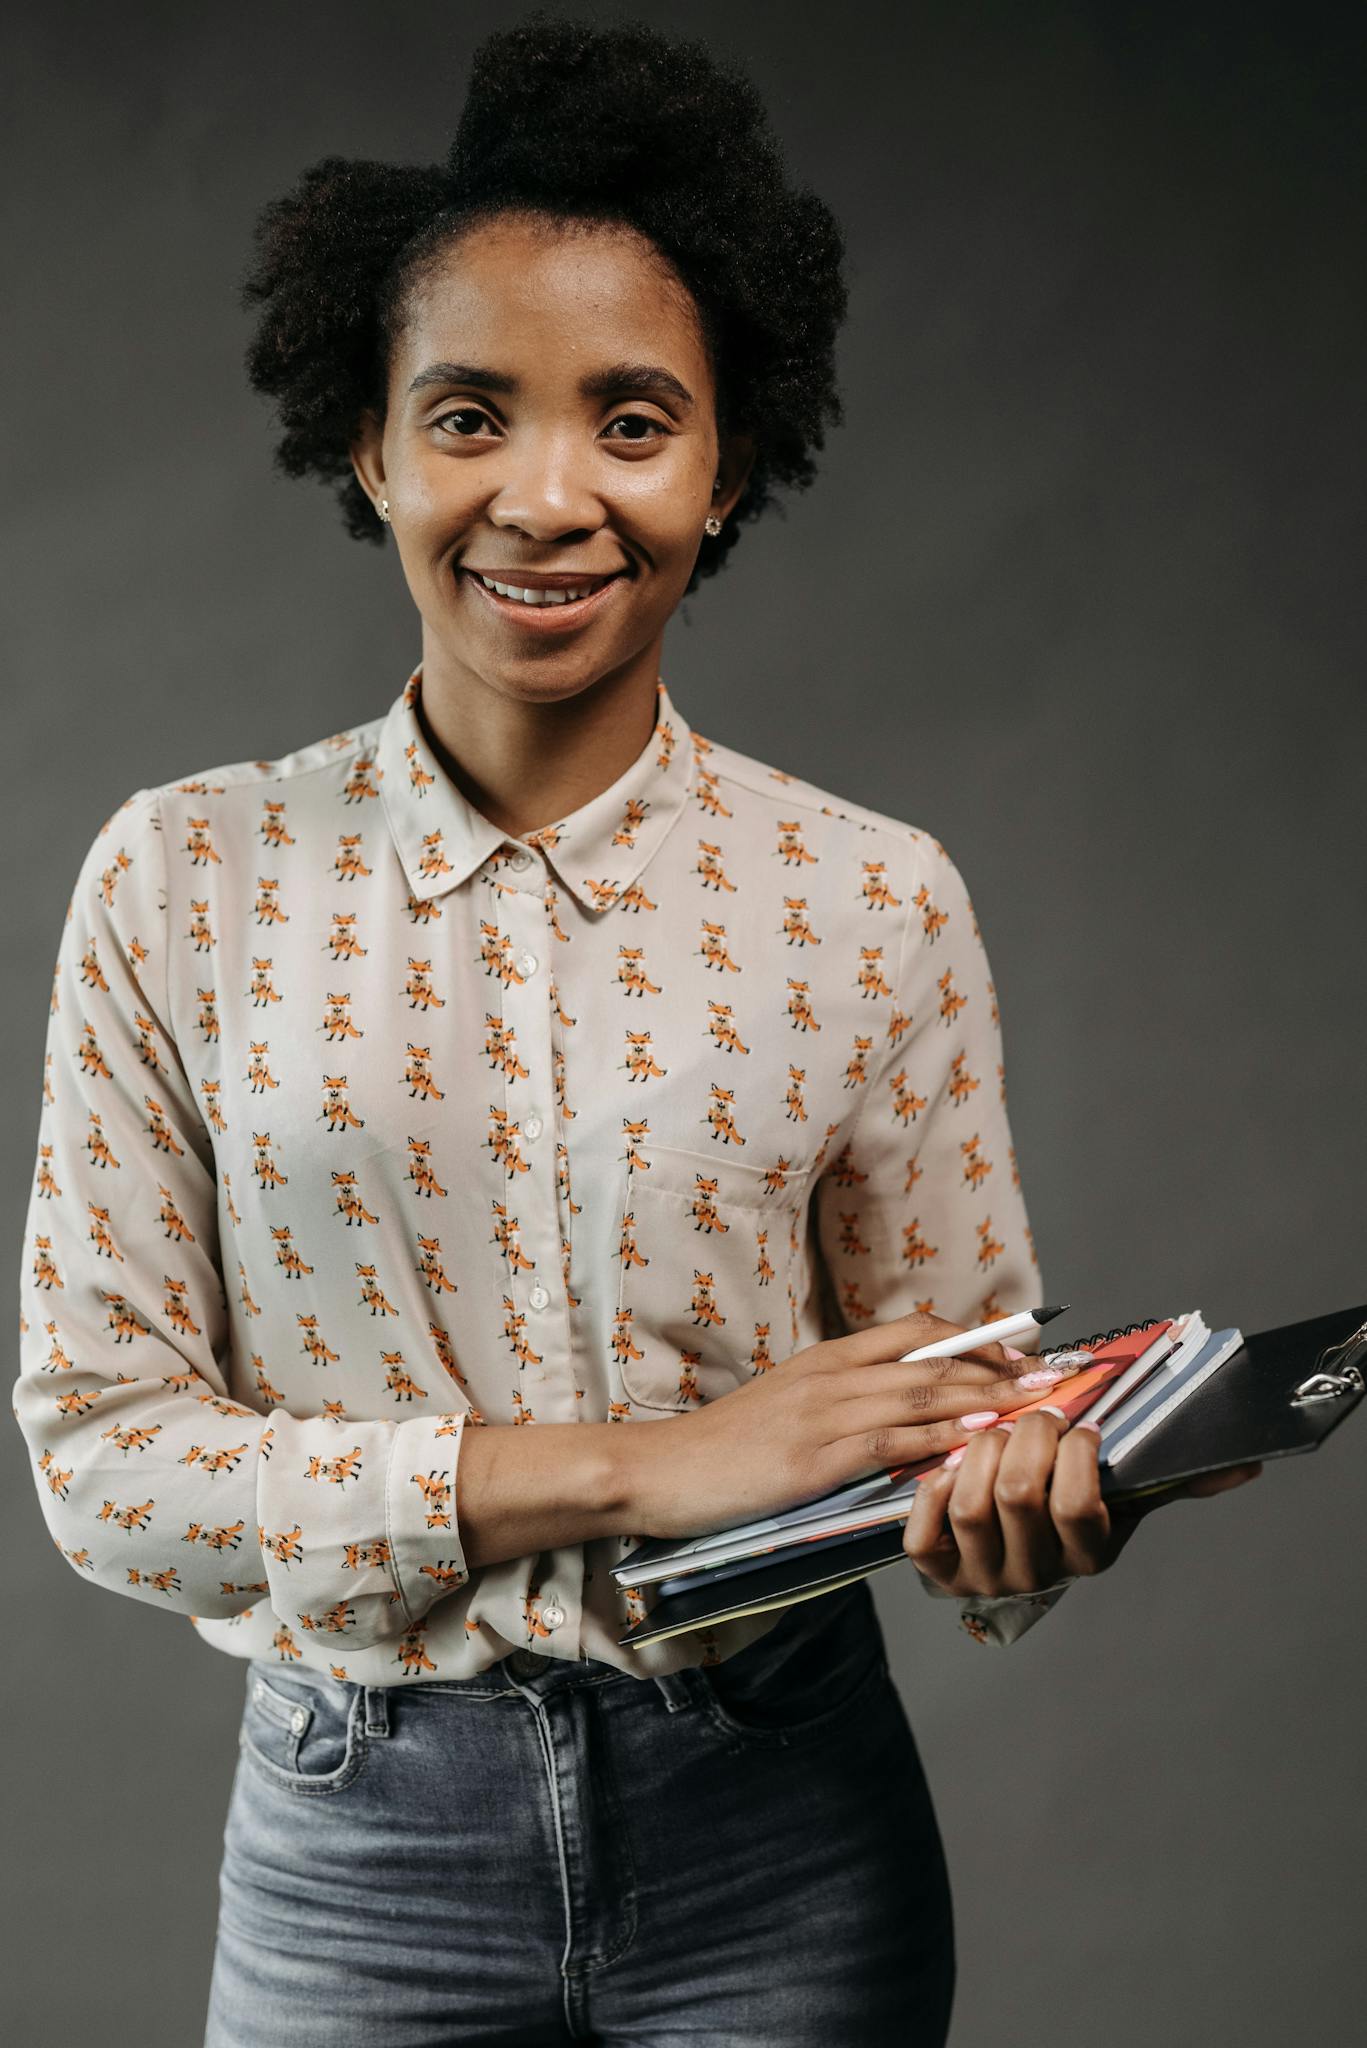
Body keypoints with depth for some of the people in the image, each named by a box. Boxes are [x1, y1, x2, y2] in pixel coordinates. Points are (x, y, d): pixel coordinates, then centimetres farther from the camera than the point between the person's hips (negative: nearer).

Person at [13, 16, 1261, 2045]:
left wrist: (1029, 1501, -23)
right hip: (361, 1840, 0)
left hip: (778, 1850, 1)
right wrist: (626, 1464, -19)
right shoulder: (183, 883, -6)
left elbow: (966, 1395, 2)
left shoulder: (874, 902, -4)